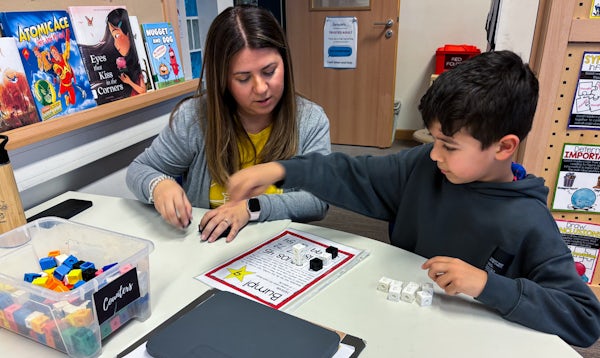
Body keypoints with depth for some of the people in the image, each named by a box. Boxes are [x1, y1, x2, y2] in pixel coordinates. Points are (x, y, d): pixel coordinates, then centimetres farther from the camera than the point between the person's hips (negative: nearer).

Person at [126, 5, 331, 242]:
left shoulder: (311, 120, -7)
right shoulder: (193, 118, -8)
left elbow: (318, 199, -11)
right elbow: (138, 170, 3)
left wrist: (252, 207, -24)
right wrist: (158, 185, -20)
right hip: (202, 247, 2)